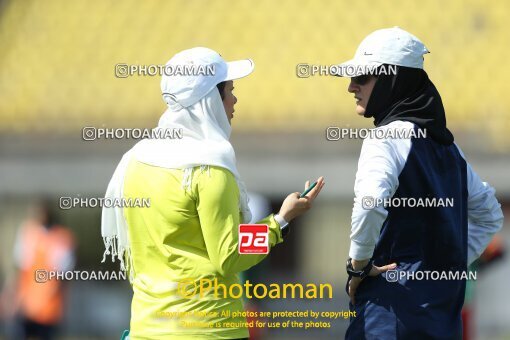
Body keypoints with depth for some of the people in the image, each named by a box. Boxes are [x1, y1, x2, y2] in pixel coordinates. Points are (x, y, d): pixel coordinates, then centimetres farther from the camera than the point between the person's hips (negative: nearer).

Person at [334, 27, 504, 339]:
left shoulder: (386, 137, -11)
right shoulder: (444, 143, 15)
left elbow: (370, 204, -30)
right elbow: (490, 216, 24)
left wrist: (358, 265, -16)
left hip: (395, 302, -8)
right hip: (445, 309, 8)